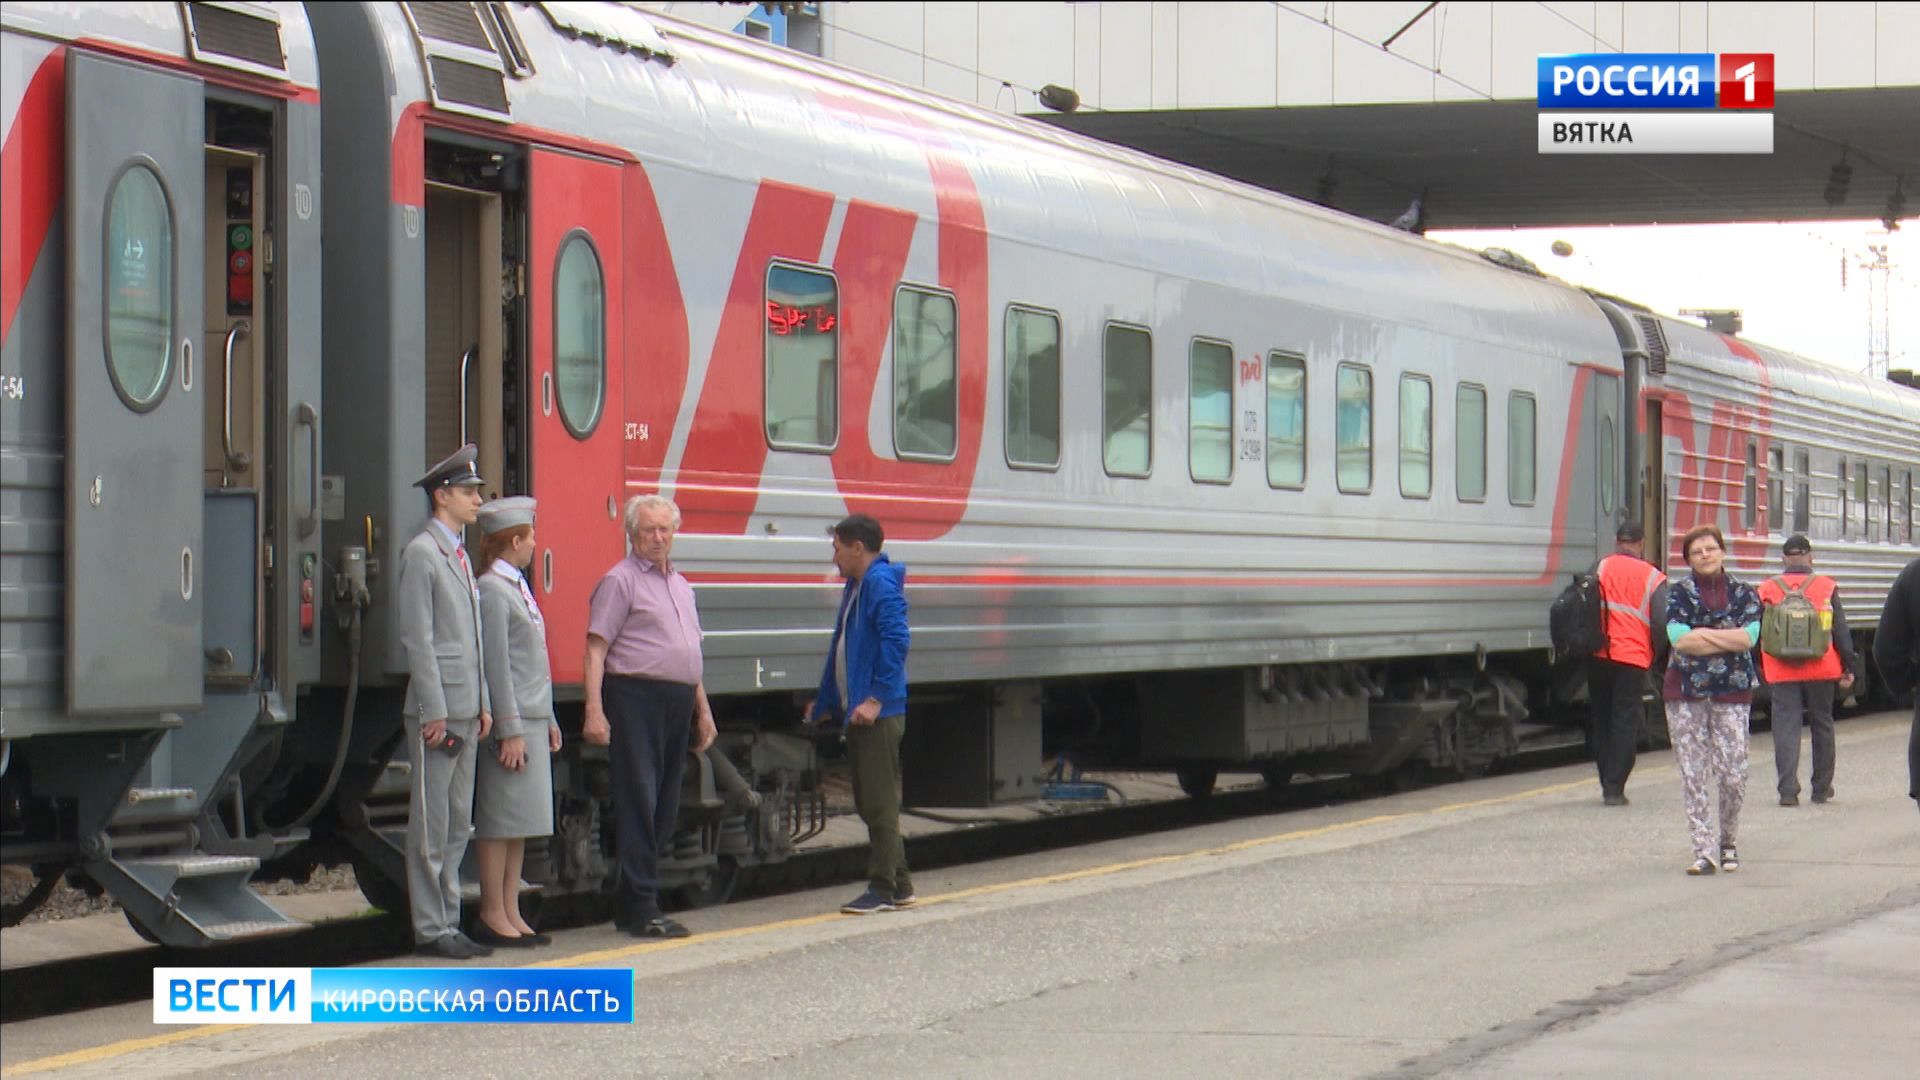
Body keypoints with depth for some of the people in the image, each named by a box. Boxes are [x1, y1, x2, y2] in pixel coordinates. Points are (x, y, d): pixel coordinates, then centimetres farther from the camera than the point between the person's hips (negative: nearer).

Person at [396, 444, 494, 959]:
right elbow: (417, 639, -14)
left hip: (465, 713, 9)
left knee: (458, 825, 11)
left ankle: (449, 923, 16)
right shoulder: (421, 553, -9)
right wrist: (435, 713, -18)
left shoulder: (460, 554, 18)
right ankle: (430, 930, -2)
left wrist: (482, 705, 16)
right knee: (431, 825, -4)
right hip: (436, 711, -9)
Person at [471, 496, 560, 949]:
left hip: (532, 719, 9)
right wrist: (510, 731, -19)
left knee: (520, 822, 10)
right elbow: (496, 665, -16)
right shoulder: (491, 590, -12)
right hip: (509, 722, -9)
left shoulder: (517, 587, 18)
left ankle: (512, 914, 13)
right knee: (500, 818, -5)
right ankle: (492, 916, -2)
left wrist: (549, 720, 20)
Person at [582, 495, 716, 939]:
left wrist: (703, 709, 23)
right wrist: (594, 710, -19)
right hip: (636, 698, -8)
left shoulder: (680, 585, 21)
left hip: (678, 701, 8)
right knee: (639, 802, -10)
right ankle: (641, 907, -10)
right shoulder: (621, 580, -4)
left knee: (665, 807, 8)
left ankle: (632, 902, 15)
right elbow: (596, 649, -10)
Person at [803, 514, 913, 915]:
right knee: (870, 803, 13)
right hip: (857, 713, 10)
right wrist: (822, 703, 31)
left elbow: (896, 641, -24)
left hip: (878, 715, -10)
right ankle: (898, 885, 20)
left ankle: (883, 888, 0)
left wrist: (875, 699, -27)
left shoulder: (881, 585, -13)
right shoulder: (855, 588, 18)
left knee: (879, 803, -5)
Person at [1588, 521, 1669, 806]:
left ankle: (1607, 785, 17)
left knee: (1601, 721, 14)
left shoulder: (1600, 569, 2)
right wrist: (1658, 655, 11)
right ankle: (1615, 788, -5)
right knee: (1625, 722, 2)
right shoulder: (1653, 578, 1)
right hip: (1634, 657, -2)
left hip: (1598, 656, 2)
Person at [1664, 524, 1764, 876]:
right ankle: (1703, 850, 2)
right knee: (1693, 775, -2)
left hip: (1732, 692, 0)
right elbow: (1679, 639, -11)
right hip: (1686, 692, 0)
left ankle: (1728, 844, 18)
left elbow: (1750, 636, -9)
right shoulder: (1679, 593, 5)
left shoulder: (1744, 594, 8)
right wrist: (1729, 639, -8)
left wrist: (1702, 634, -9)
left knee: (1734, 775, -3)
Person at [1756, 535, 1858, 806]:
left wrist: (1758, 669, 15)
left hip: (1782, 672, 0)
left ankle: (1788, 789, -10)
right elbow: (1841, 631, 1)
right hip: (1820, 671, 0)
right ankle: (1822, 788, 20)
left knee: (1786, 727, 0)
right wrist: (1849, 666, 7)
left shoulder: (1767, 590, 1)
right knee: (1822, 725, 14)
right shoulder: (1827, 587, -1)